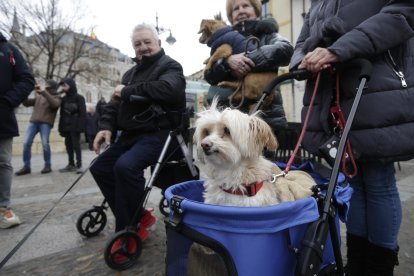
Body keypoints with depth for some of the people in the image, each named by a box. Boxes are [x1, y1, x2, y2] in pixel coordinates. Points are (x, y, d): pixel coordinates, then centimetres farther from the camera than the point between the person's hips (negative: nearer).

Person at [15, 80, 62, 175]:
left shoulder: (56, 97, 8)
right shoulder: (39, 96, 23)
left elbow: (55, 104, -15)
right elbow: (26, 103, 22)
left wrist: (44, 92, -18)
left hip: (46, 123, -5)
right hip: (33, 122, 5)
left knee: (45, 144, -13)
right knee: (26, 143, -3)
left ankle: (48, 165, 1)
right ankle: (26, 166, 4)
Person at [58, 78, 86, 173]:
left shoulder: (79, 98, -3)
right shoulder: (64, 99, 15)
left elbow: (83, 113, -9)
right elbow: (62, 114, 15)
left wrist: (80, 126, -17)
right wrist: (61, 127, 9)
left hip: (75, 126, -6)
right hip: (66, 126, 6)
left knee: (76, 145, -5)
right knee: (68, 145, 7)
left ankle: (79, 165, -1)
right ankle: (71, 164, 15)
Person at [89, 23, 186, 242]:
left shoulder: (170, 66, -1)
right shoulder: (131, 73, 22)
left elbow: (167, 89, -25)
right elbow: (115, 103, 18)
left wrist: (127, 91, -15)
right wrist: (106, 126, -2)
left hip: (157, 133, -9)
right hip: (131, 135, 9)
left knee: (125, 165, -30)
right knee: (100, 167, 6)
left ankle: (127, 230, -11)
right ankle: (138, 216, 10)